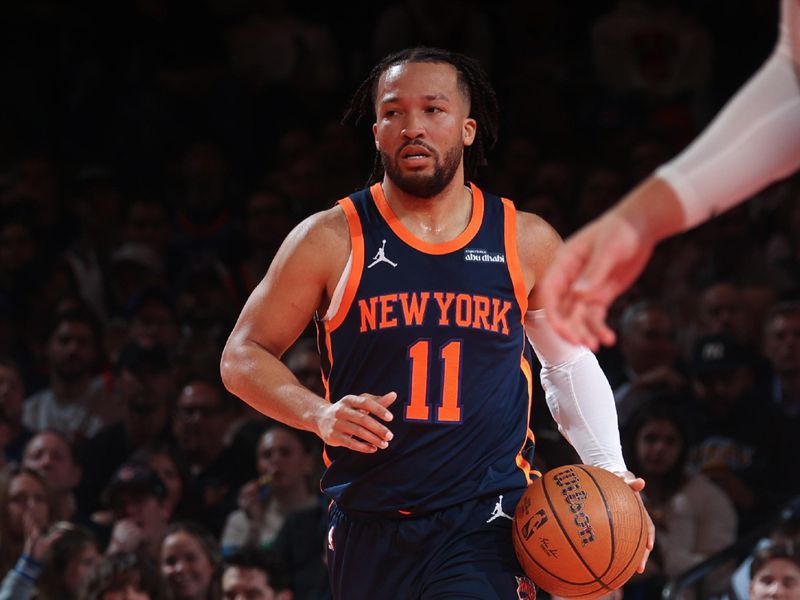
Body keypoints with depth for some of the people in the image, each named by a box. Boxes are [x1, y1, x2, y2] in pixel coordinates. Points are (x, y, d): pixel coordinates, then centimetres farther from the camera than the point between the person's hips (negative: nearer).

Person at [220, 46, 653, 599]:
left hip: (486, 519, -1)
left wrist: (609, 471, 6)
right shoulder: (332, 239, -1)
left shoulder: (528, 243, 4)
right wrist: (319, 414, -14)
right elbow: (243, 356, 4)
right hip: (369, 526, 1)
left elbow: (570, 365, 18)